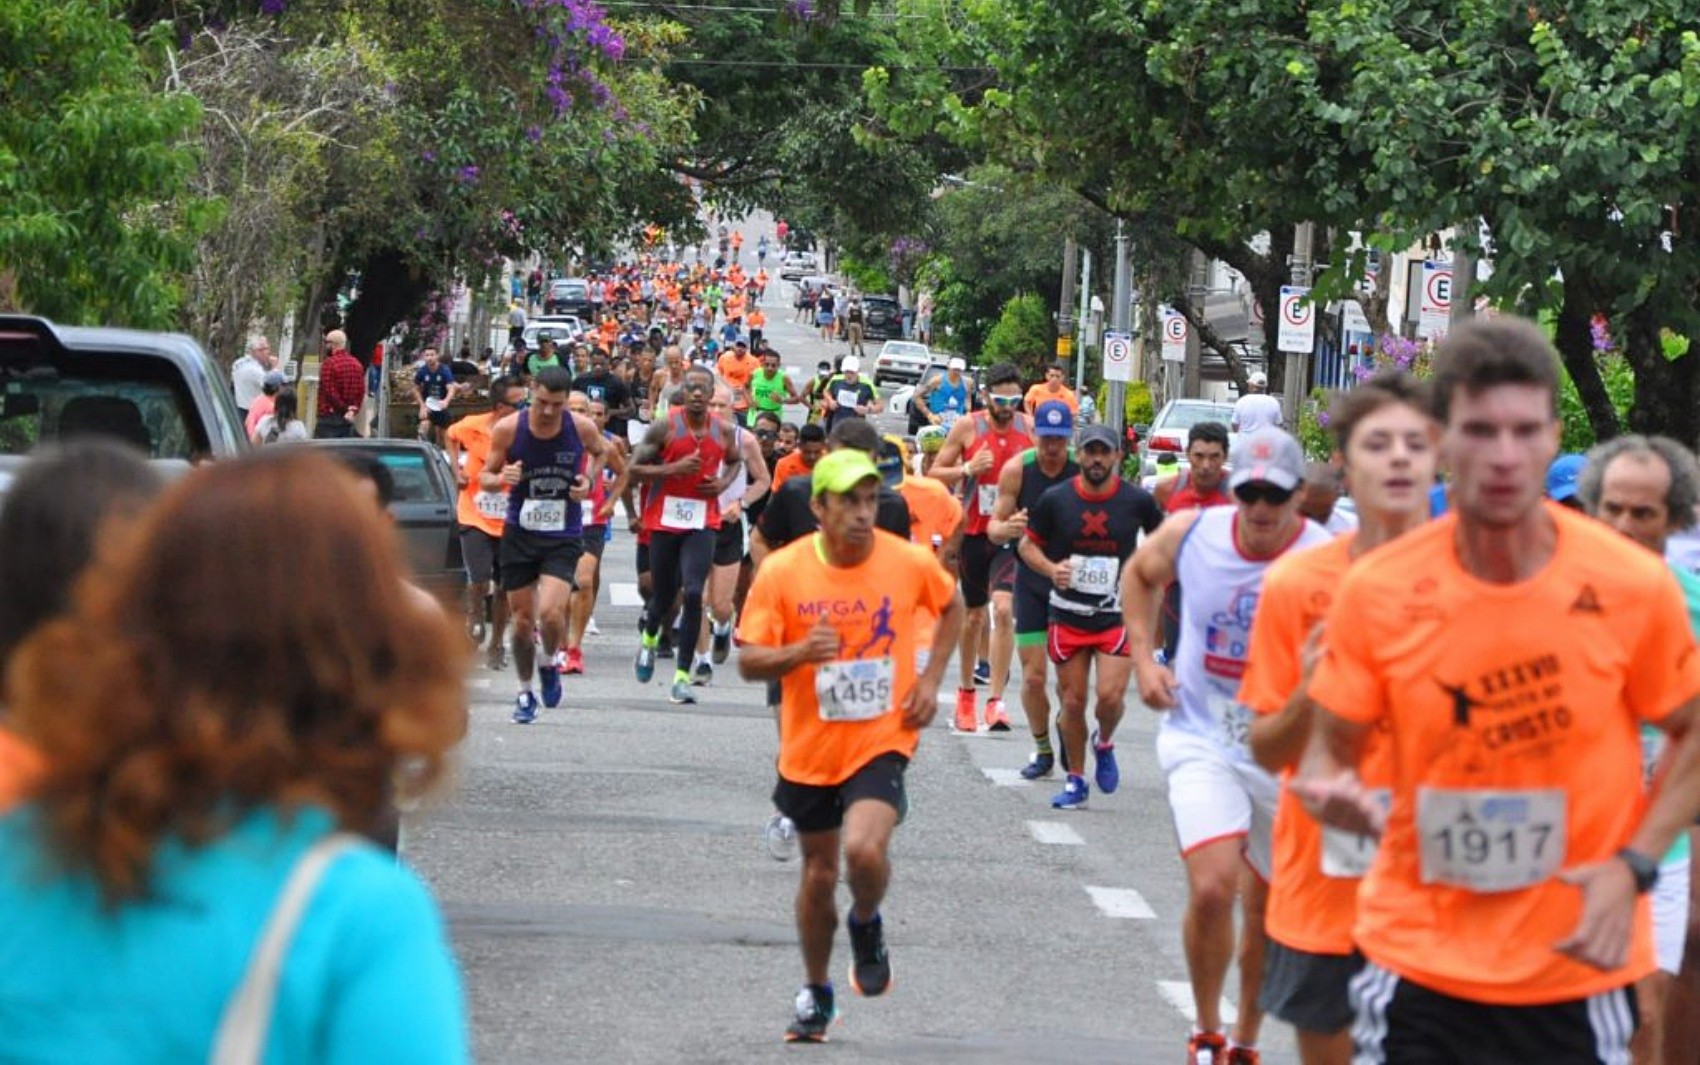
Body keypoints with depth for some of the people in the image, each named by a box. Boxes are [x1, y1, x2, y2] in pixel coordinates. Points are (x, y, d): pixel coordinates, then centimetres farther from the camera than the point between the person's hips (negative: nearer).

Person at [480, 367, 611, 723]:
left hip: (564, 537, -1)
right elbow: (485, 477, 1)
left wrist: (590, 481, -2)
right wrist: (501, 479, -22)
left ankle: (550, 663, 14)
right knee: (522, 620, 5)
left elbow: (601, 451, 16)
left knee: (551, 613, -19)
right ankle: (525, 693, 27)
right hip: (519, 534, 1)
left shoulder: (582, 428, -7)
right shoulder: (508, 429, -9)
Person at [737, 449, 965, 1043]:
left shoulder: (910, 563, -9)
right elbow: (748, 661, -7)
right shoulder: (782, 571, -11)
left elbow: (951, 607, 13)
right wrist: (799, 653, -27)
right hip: (810, 749, 2)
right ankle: (815, 994, 36)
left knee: (864, 848, -26)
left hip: (882, 741, -2)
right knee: (819, 872, 14)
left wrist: (931, 678, 2)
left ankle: (866, 925, 9)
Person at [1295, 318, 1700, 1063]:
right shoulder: (1377, 591, -7)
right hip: (1417, 962, 0)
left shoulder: (1634, 584, -8)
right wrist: (1334, 792, -21)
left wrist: (1632, 866, -9)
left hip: (1578, 965, 0)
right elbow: (1329, 752, 3)